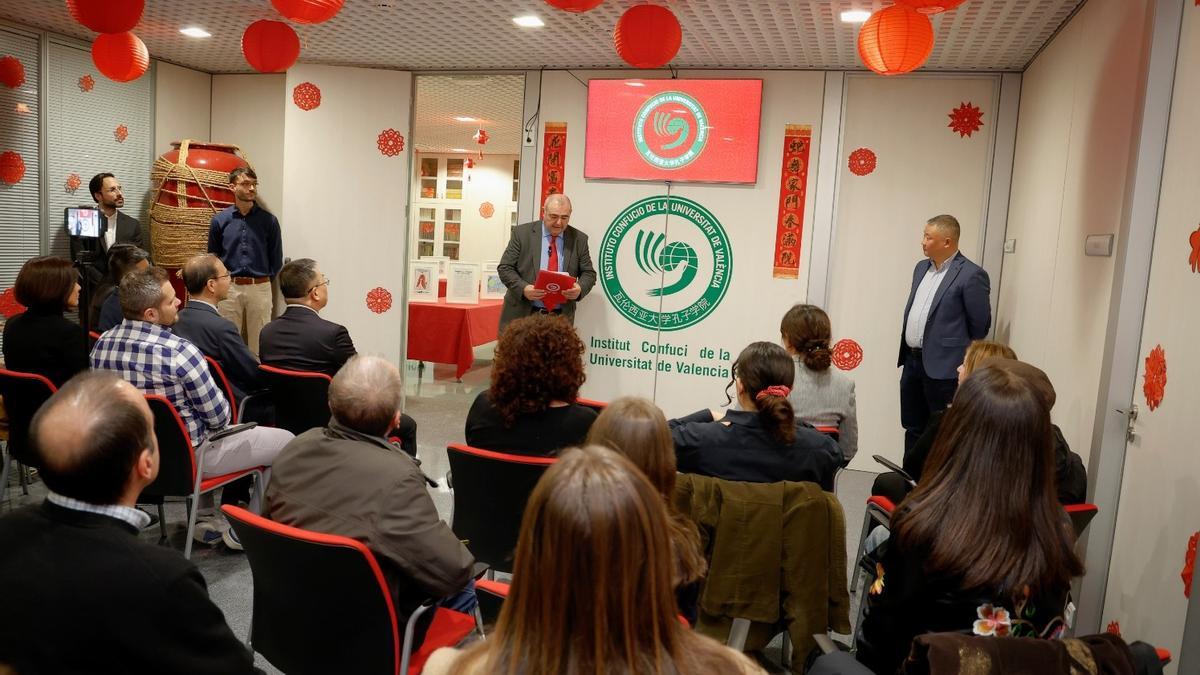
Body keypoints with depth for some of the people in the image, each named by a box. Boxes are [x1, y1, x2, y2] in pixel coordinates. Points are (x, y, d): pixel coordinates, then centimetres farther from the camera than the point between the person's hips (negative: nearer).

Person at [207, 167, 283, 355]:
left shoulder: (269, 220, 0)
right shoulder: (220, 220, 3)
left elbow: (276, 258, 7)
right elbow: (212, 256, 13)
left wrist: (265, 282, 10)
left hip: (260, 288, -1)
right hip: (229, 288, 1)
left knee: (258, 341, 6)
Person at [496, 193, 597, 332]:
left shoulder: (579, 239, 5)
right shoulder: (522, 232, 0)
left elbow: (588, 273, 9)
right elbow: (505, 268, -1)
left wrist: (580, 288, -15)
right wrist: (523, 288, -19)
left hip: (560, 318, 1)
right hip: (521, 314, -1)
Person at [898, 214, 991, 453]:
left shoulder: (971, 275, -12)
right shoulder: (922, 268, 13)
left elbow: (980, 324, -8)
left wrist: (961, 355, 4)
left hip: (943, 368, -7)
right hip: (912, 362, 8)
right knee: (913, 429, 15)